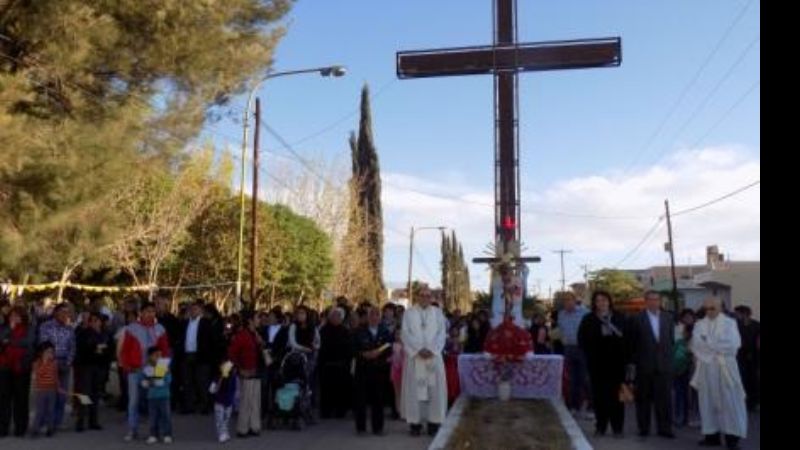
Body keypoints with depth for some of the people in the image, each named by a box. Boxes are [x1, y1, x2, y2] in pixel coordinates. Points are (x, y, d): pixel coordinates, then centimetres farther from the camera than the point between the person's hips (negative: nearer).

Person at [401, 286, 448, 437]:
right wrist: (419, 349, -14)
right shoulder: (409, 313, 5)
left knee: (435, 389, -1)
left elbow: (442, 333, 2)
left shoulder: (438, 313, 9)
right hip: (414, 356, -1)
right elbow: (406, 334, -2)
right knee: (414, 389, -2)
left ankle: (434, 422, 5)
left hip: (434, 356, 1)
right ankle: (415, 423, 3)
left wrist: (431, 349, -13)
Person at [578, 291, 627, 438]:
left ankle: (617, 428, 6)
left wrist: (625, 356, -5)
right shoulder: (588, 319, 4)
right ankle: (600, 427, 11)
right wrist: (590, 354, -7)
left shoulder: (619, 318, 5)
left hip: (616, 362, 0)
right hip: (597, 363, 0)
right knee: (599, 395, 2)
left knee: (616, 395, 0)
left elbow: (626, 337, 3)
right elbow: (582, 339, 3)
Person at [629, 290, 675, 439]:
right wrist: (633, 363, -4)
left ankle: (664, 428, 10)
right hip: (644, 365, -2)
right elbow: (633, 343, -2)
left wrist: (670, 358, 6)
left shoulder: (668, 318, 9)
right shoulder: (637, 319, -3)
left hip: (664, 365, 2)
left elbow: (671, 340, 12)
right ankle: (643, 428, 14)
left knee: (664, 397, 2)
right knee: (644, 398, 5)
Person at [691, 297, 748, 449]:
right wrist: (718, 347, -11)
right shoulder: (699, 325, 11)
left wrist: (708, 343, -9)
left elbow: (733, 344, -10)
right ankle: (712, 435, 9)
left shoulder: (729, 323, 2)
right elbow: (695, 345, 1)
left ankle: (732, 437, 2)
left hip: (724, 368, -3)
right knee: (708, 402, 4)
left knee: (729, 402, -2)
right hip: (706, 368, 3)